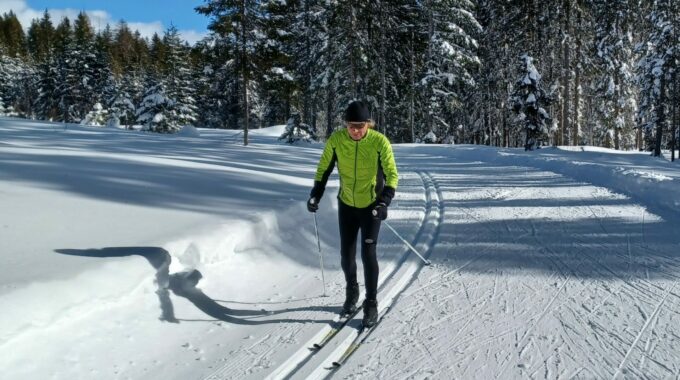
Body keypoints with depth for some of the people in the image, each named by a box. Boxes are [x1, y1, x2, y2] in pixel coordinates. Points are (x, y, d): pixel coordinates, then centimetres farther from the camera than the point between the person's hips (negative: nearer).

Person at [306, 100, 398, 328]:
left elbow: (392, 174, -15)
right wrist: (316, 195, -8)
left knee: (368, 253, -8)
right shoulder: (336, 140, -12)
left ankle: (371, 303, 7)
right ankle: (351, 292, 33)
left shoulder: (379, 142, -19)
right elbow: (324, 169, 2)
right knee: (346, 254, 8)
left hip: (371, 206, -3)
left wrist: (384, 202, -28)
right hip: (347, 204, 3)